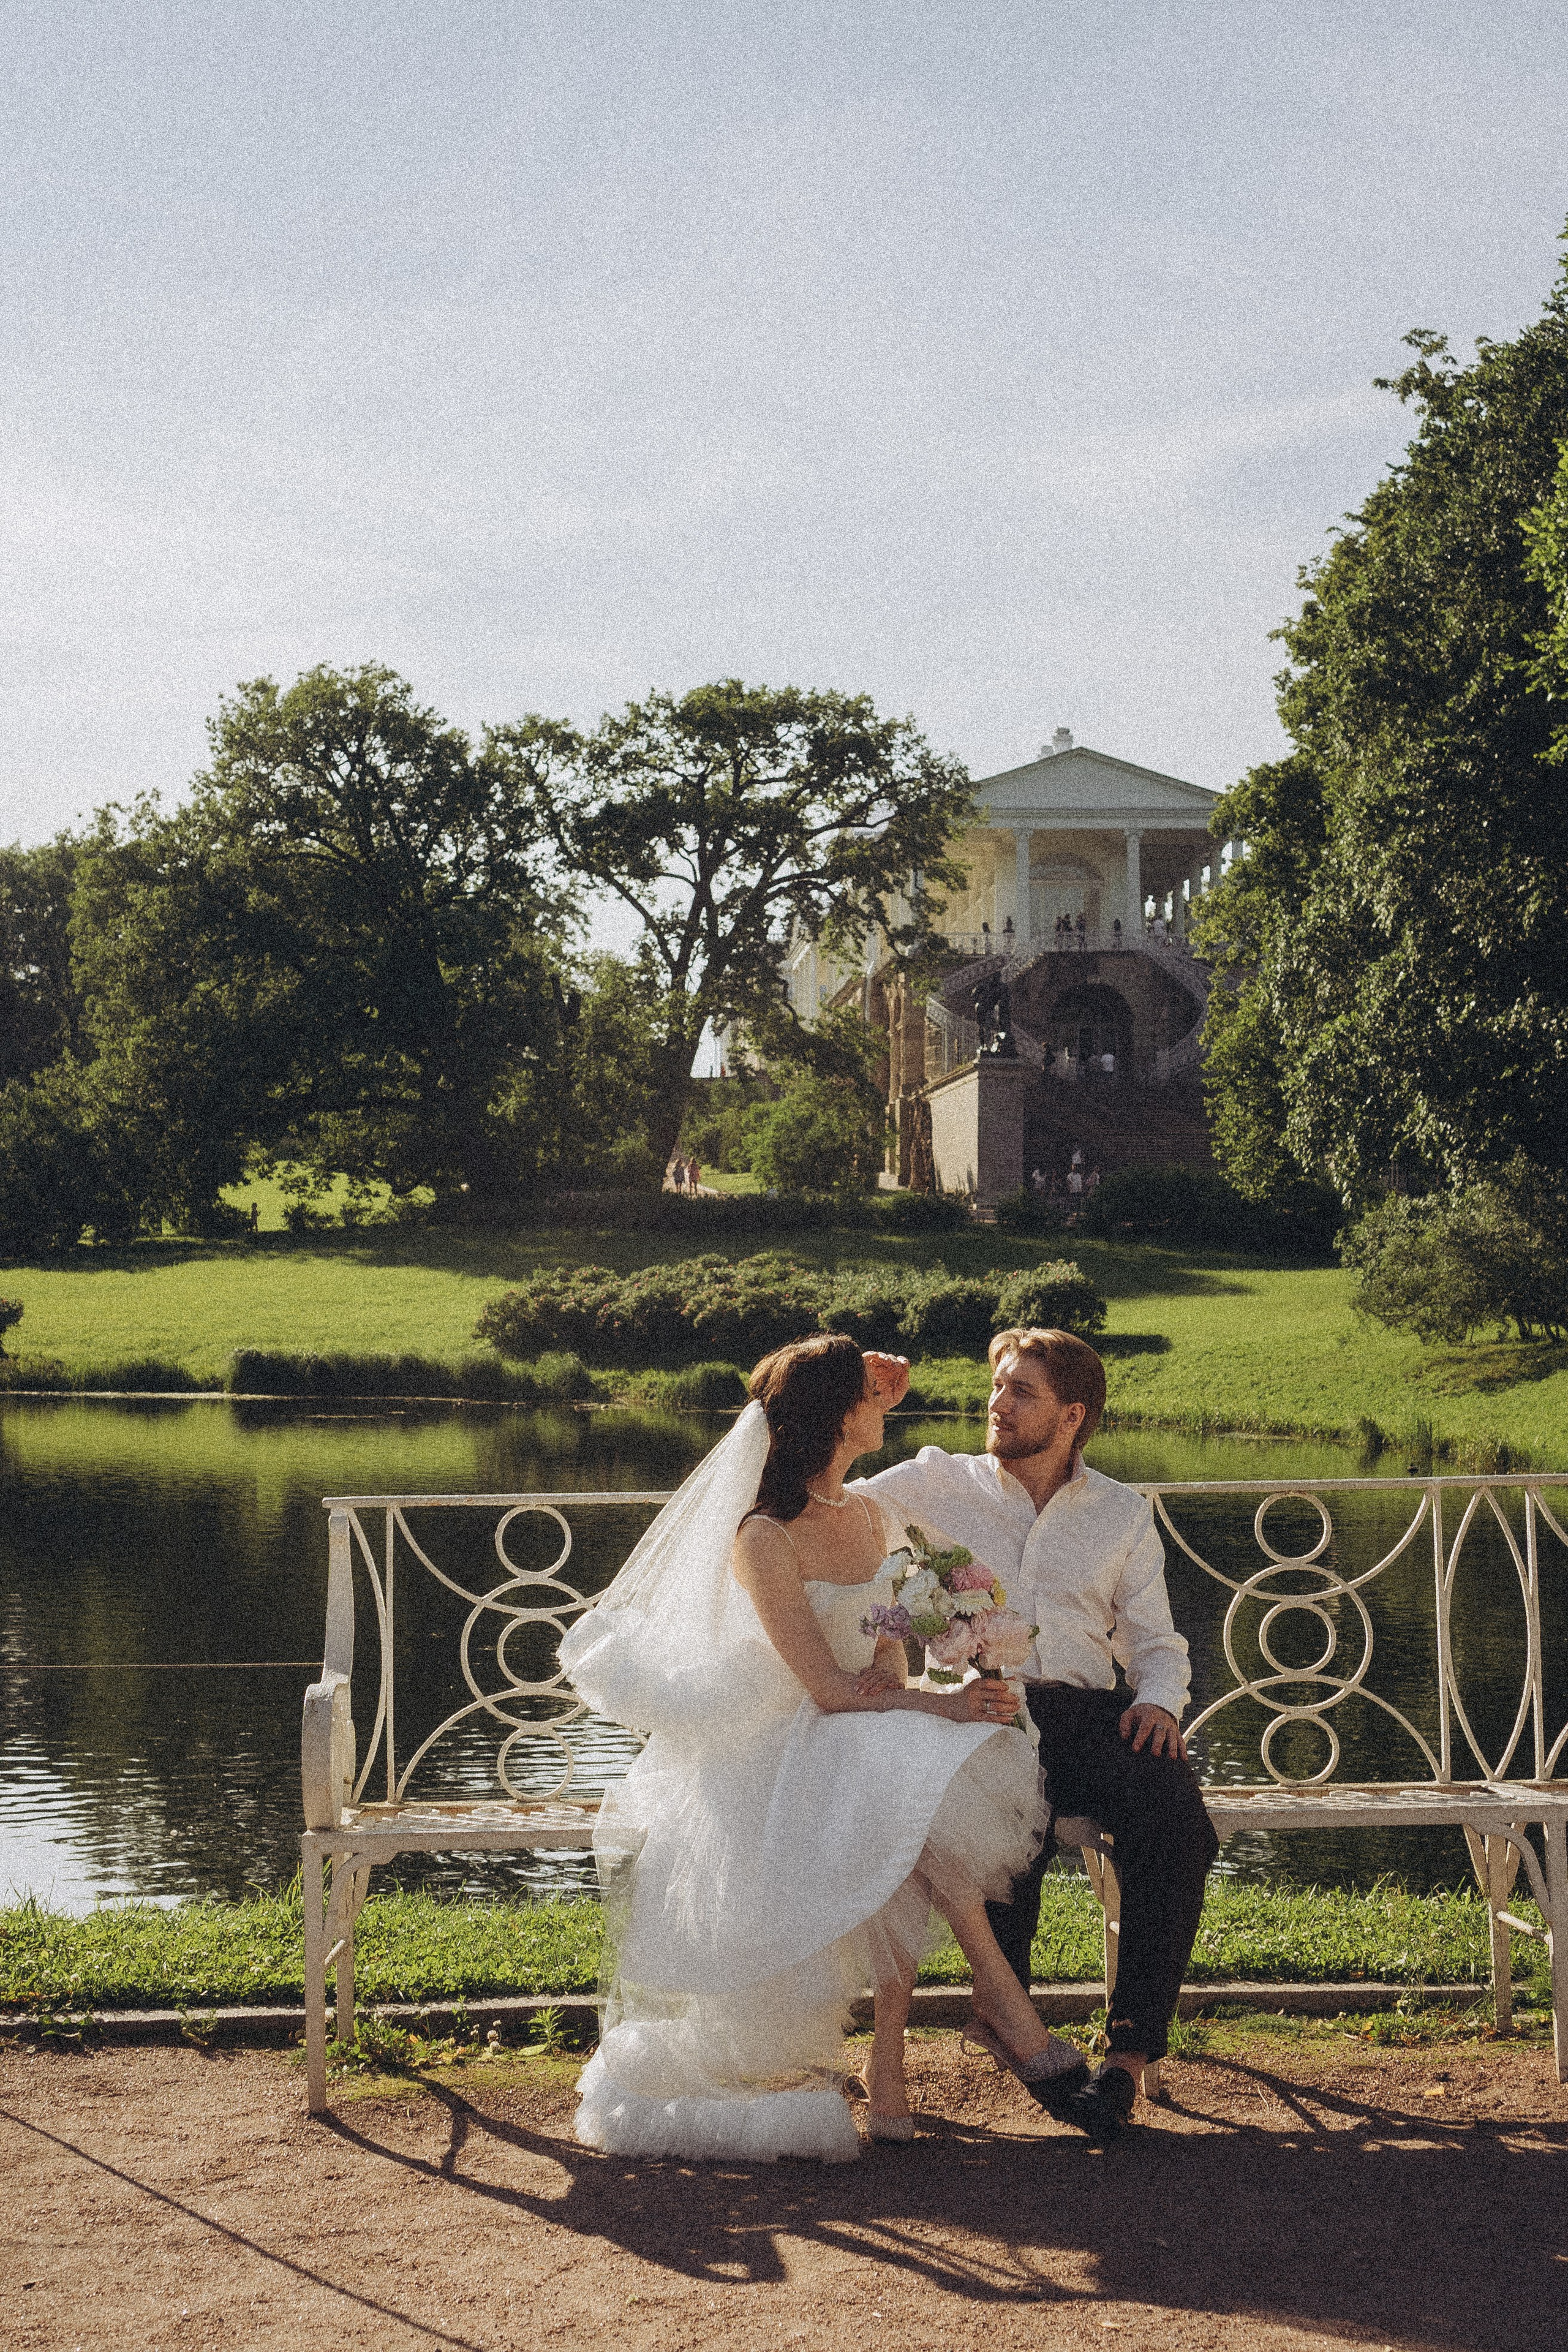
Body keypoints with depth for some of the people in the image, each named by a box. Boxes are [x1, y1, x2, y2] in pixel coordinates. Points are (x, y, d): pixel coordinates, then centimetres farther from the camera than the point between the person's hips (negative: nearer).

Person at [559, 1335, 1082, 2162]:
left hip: (876, 1733, 6)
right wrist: (940, 1705, -21)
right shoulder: (763, 1539, -14)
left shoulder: (872, 1517, 10)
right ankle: (1004, 2005, -23)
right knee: (915, 1790, -34)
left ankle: (888, 2062, -24)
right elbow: (828, 1689, -16)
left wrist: (889, 1683, -8)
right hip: (785, 1747, -6)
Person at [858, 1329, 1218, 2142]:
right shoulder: (938, 1482, 14)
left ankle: (1131, 2051, -23)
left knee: (1177, 1820, -30)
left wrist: (1160, 1700, -3)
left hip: (1086, 1712, 2)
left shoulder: (1123, 1515, 19)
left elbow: (1155, 1643, 20)